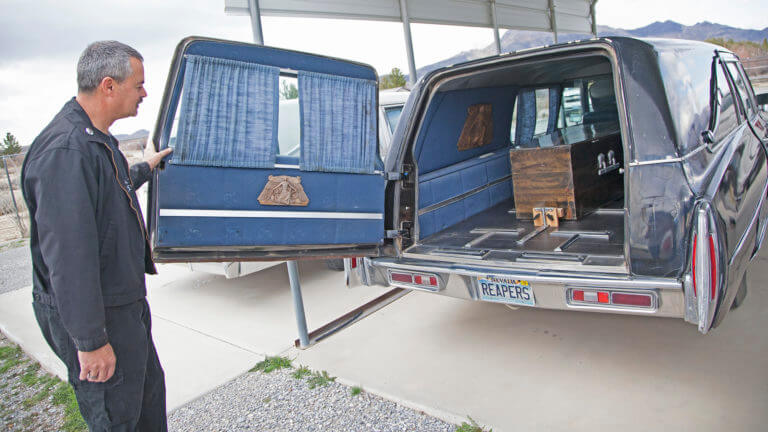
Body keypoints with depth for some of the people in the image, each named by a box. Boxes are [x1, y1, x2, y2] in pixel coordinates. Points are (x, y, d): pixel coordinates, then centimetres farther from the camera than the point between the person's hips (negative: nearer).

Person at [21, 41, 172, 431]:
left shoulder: (95, 138, 8)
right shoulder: (66, 149, -27)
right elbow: (68, 256, -29)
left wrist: (145, 168, 43)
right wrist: (90, 341, -25)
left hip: (125, 301, 10)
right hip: (92, 315, -10)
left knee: (149, 389, 23)